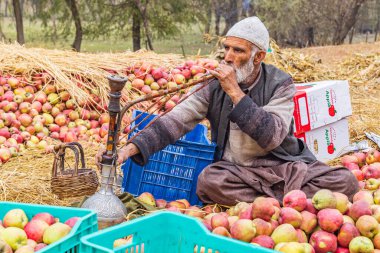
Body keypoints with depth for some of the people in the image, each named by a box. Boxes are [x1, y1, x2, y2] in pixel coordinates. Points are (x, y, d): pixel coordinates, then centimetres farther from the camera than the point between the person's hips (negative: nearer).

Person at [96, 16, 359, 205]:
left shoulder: (280, 84, -7)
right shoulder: (214, 85, -2)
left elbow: (271, 137, -22)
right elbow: (174, 122, -11)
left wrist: (235, 92, -26)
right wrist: (131, 148, -25)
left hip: (283, 166, -1)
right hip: (235, 170, 1)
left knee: (345, 182, -23)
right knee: (208, 181, -33)